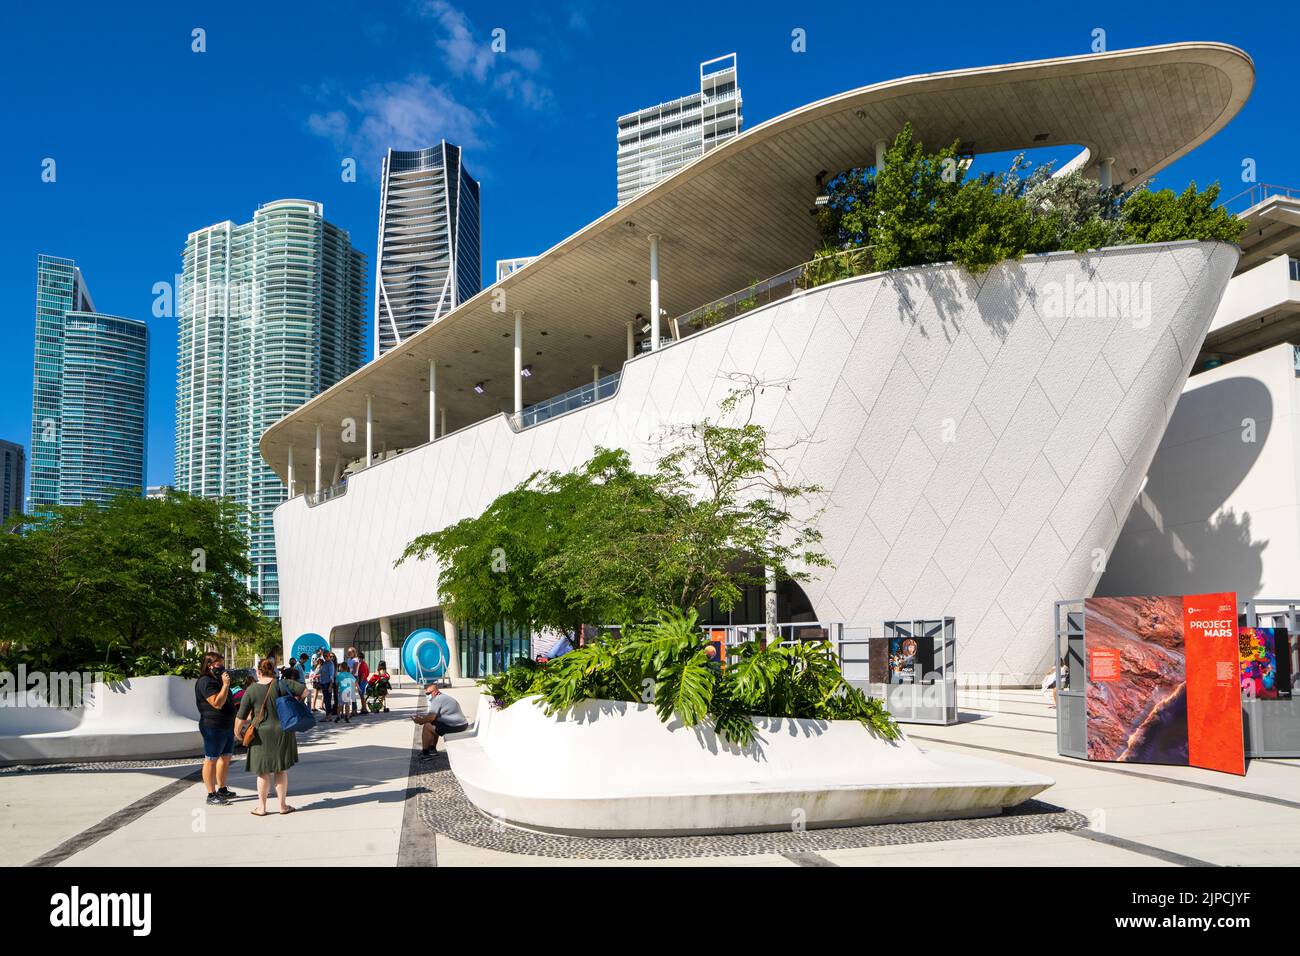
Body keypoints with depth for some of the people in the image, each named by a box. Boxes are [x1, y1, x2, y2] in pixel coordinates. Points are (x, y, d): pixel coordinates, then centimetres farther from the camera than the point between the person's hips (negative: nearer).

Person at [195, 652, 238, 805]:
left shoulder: (217, 680, 17)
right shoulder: (206, 682, -15)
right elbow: (217, 703, -25)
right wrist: (225, 685, -23)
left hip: (227, 726, 10)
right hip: (213, 727, -10)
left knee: (225, 758, 16)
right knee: (211, 760, -4)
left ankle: (222, 789, 28)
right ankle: (211, 795, -1)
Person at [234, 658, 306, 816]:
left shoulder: (251, 691, -7)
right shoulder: (283, 685, -5)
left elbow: (241, 716, -5)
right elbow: (304, 690, -4)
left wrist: (237, 731, 12)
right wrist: (296, 700, 15)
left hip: (262, 735, -1)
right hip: (282, 732, 1)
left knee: (263, 772, 11)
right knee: (281, 769, 11)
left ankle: (261, 807, 16)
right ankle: (283, 805, 16)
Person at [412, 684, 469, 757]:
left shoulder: (437, 700, -12)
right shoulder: (444, 697, 20)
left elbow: (431, 718, -16)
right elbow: (434, 715, 27)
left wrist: (420, 721, 0)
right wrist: (422, 716, 17)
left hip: (455, 726, -11)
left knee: (427, 726, -4)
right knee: (434, 725, 28)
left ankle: (425, 752, 5)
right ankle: (433, 748, 31)